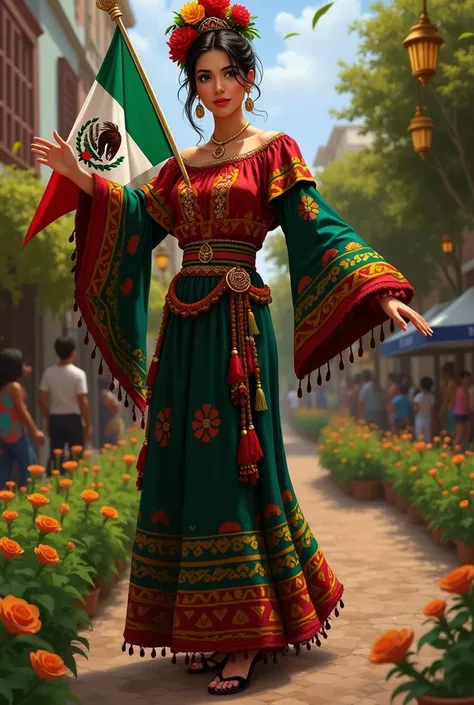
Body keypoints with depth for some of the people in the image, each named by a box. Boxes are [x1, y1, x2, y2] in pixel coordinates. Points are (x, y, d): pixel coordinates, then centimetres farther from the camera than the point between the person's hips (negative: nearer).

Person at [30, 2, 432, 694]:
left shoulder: (274, 151, 3)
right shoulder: (181, 166, 18)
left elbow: (316, 229, -6)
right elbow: (139, 221, 17)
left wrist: (381, 292, -17)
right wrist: (85, 179, 11)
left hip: (237, 323, -5)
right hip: (184, 324, 6)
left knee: (233, 465, -7)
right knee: (184, 465, 4)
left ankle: (248, 635, 2)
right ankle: (210, 629, 15)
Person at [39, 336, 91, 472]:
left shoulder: (49, 373, -1)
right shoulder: (78, 374, -12)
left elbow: (42, 400, 0)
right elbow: (83, 402, -13)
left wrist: (49, 419, 13)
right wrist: (88, 425, -4)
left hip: (55, 419, 4)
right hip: (73, 419, -4)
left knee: (55, 458, 10)